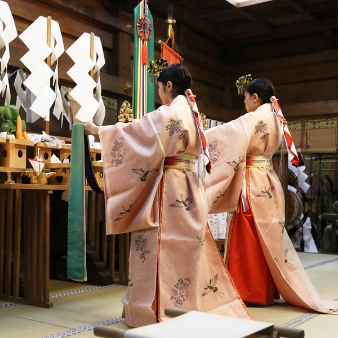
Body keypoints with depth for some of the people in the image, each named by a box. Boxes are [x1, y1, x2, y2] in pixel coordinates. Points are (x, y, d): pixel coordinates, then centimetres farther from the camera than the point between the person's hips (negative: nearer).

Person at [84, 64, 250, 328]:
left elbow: (133, 131, -10)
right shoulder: (192, 115, 14)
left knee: (164, 250, -3)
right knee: (189, 249, 14)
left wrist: (98, 130, 1)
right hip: (190, 190, 9)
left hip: (169, 190, -9)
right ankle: (195, 305, 23)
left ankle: (157, 313, 5)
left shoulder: (168, 114, -12)